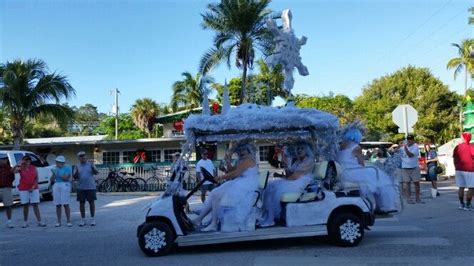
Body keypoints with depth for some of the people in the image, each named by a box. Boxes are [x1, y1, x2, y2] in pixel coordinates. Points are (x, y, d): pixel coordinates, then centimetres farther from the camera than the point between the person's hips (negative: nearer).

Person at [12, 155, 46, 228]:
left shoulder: (34, 168, 3)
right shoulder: (20, 168, 0)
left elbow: (36, 179, 3)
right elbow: (12, 171, -18)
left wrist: (33, 187, -9)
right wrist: (18, 164, -32)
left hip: (34, 189, 0)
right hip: (23, 189, 0)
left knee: (35, 205, -1)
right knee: (25, 206, 6)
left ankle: (39, 222, -1)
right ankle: (25, 222, 18)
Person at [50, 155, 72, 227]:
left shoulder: (67, 168, -1)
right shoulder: (55, 169, 15)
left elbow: (66, 178, -13)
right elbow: (52, 180, 14)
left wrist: (58, 174, -11)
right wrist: (54, 174, -3)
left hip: (65, 185, -5)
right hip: (56, 186, 5)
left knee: (66, 204, -7)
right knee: (58, 204, 4)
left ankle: (68, 221, -1)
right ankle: (58, 221, 10)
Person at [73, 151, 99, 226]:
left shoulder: (90, 164, 3)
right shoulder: (77, 166, 8)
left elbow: (96, 172, -9)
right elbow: (75, 177, -1)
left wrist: (93, 167, -27)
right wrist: (76, 171, -20)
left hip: (90, 187, -2)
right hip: (81, 188, 2)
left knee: (92, 202, 2)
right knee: (81, 203, 5)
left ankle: (93, 219, 10)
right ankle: (83, 220, 14)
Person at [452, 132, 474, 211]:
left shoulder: (457, 147, 5)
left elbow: (454, 159, 9)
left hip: (459, 170, 6)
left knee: (461, 187, 11)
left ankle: (462, 204, 16)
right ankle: (467, 205, 0)